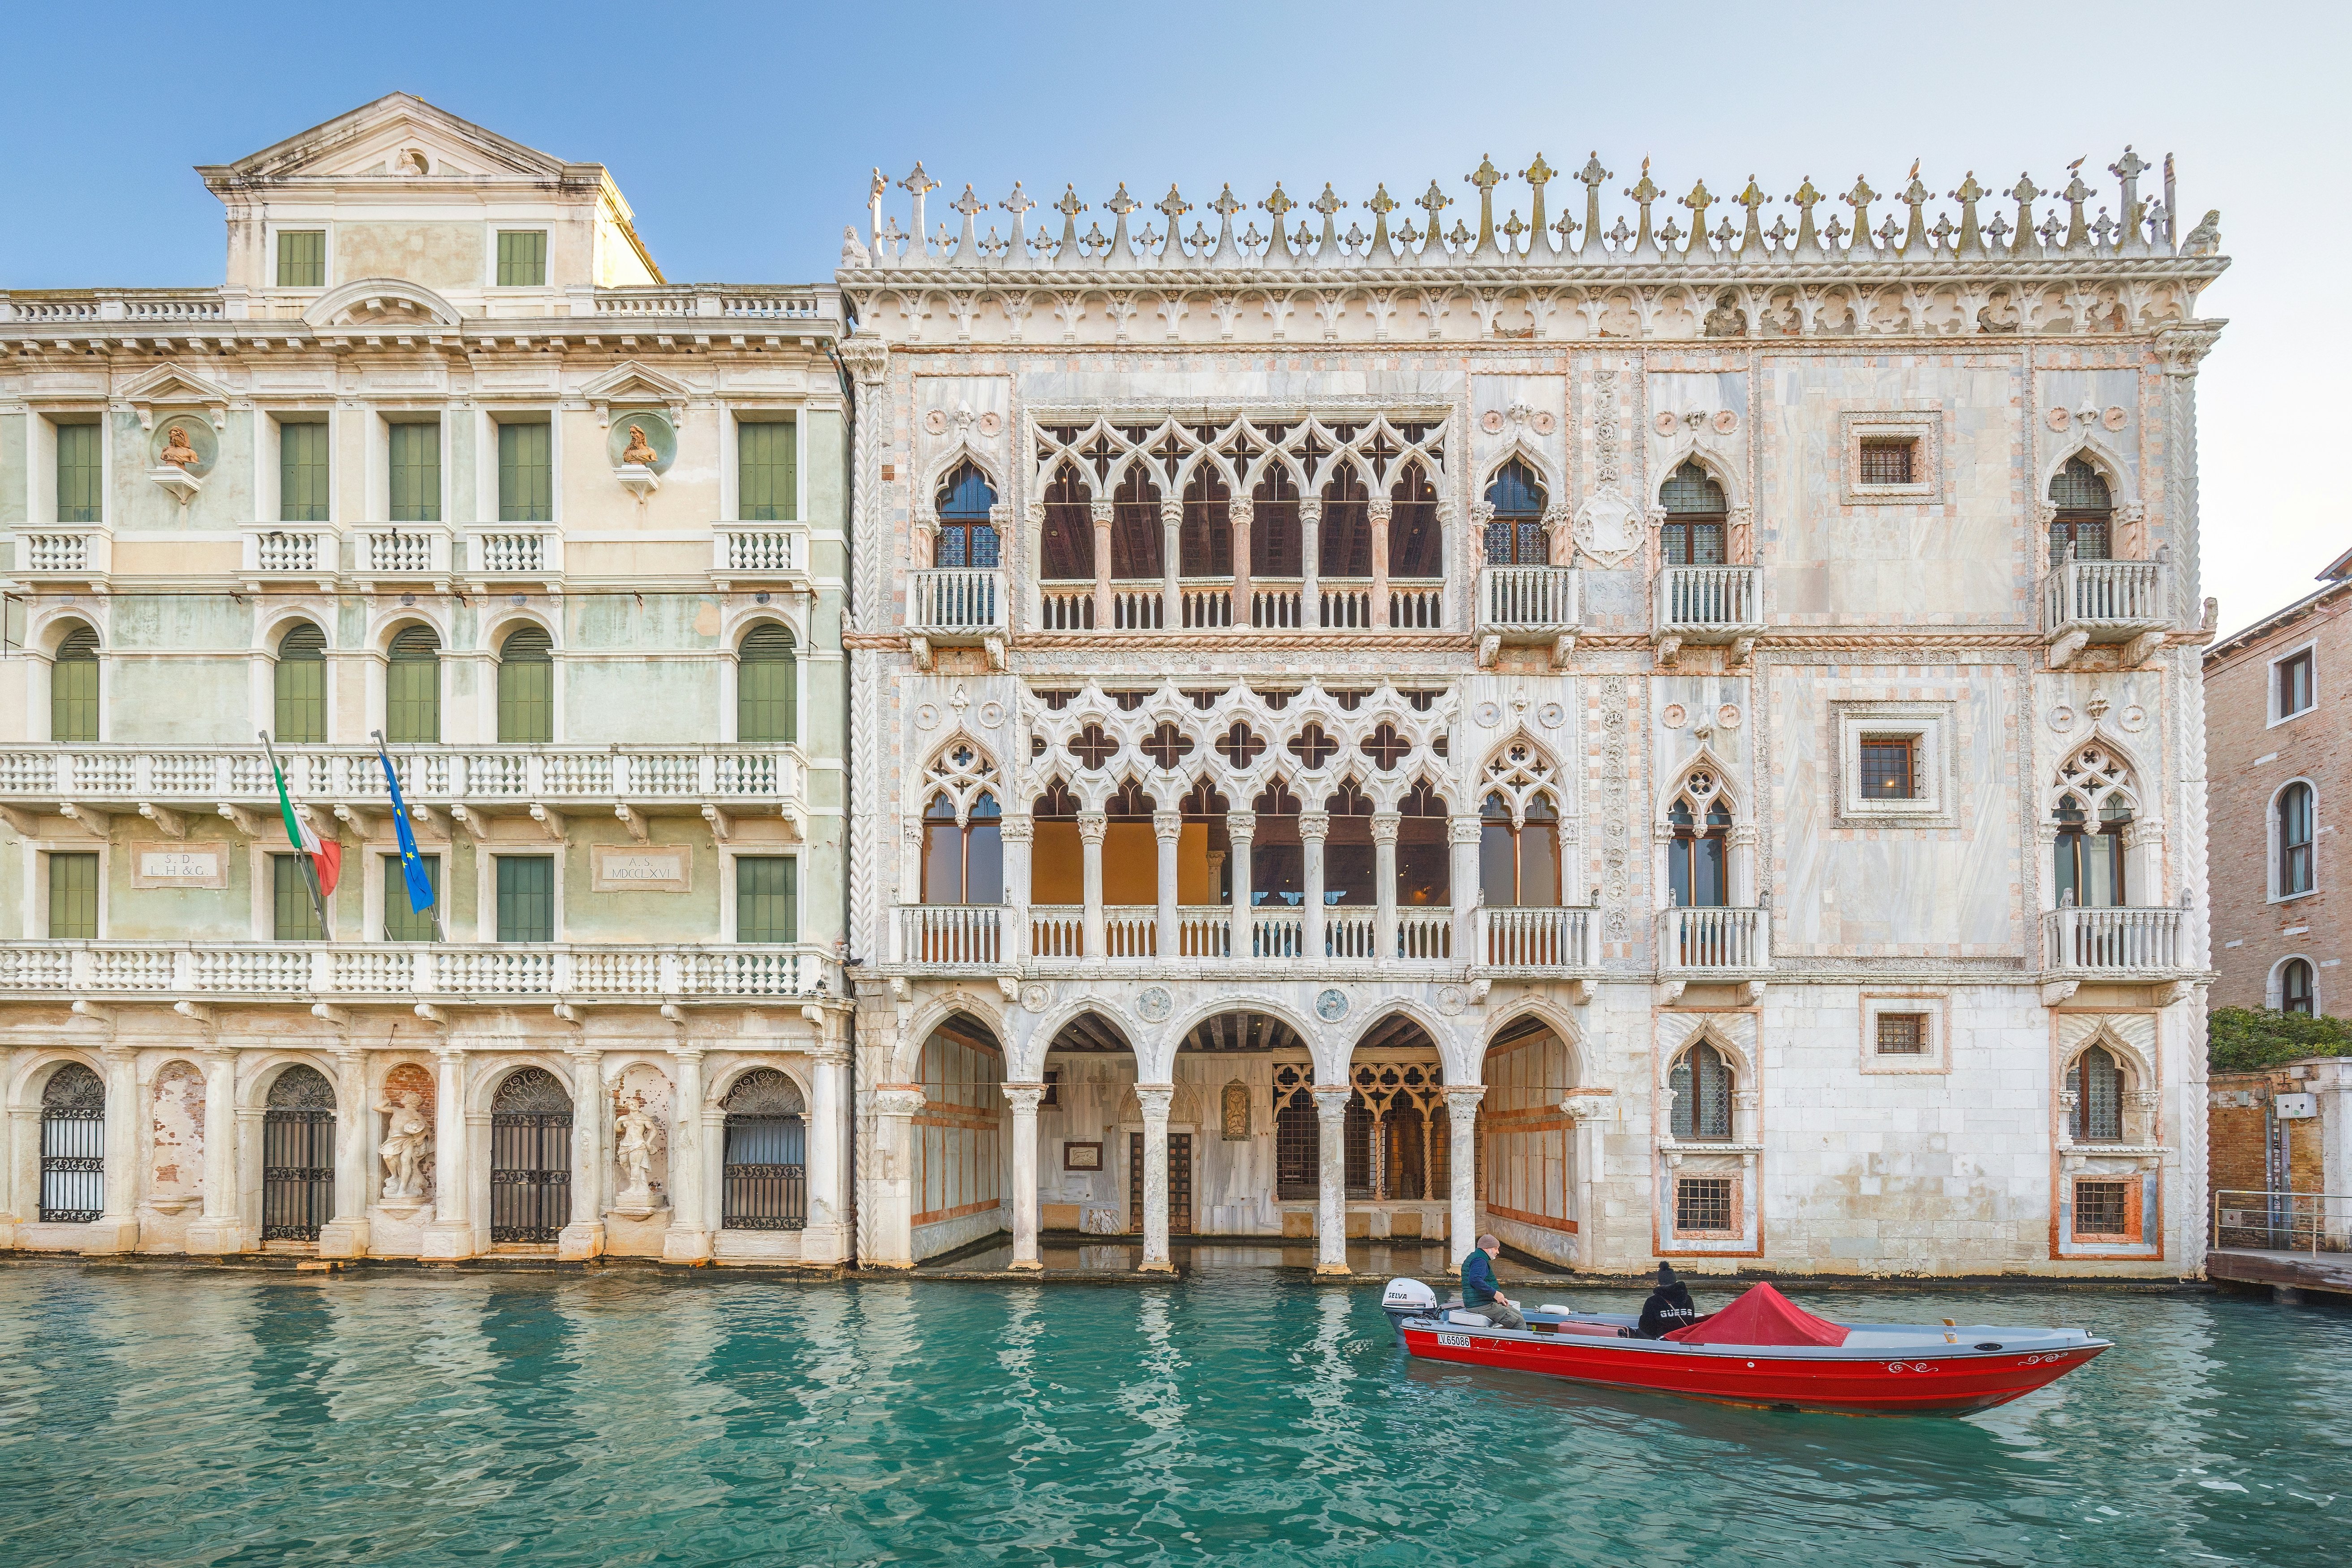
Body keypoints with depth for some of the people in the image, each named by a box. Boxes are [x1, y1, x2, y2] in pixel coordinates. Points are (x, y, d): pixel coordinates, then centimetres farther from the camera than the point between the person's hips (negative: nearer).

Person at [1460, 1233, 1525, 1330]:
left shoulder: (1473, 1258, 21)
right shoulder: (1480, 1261, -15)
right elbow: (1475, 1280, -33)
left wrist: (1500, 1298, 15)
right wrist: (1495, 1294, -26)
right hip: (1481, 1306, -11)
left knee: (1518, 1314, 19)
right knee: (1519, 1323, -13)